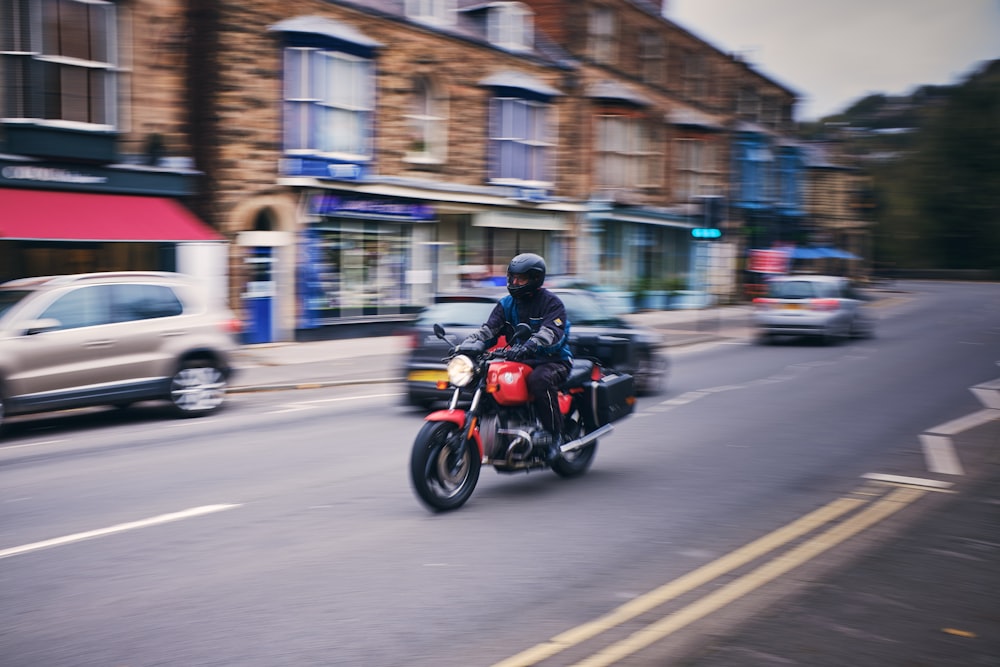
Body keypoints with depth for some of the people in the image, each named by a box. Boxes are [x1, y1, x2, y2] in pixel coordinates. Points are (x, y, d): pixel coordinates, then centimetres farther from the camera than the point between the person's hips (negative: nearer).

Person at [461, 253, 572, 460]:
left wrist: (528, 346, -44)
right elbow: (489, 328, 0)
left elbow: (551, 332, -24)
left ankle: (554, 433, -24)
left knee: (538, 380, -38)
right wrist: (467, 344, -21)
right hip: (520, 362, 6)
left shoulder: (551, 302, -6)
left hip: (553, 360, -6)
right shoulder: (506, 304, 12)